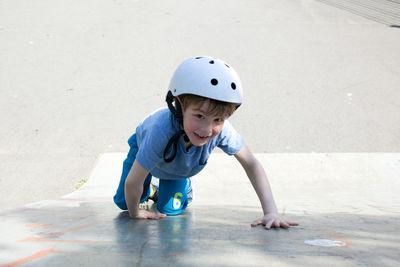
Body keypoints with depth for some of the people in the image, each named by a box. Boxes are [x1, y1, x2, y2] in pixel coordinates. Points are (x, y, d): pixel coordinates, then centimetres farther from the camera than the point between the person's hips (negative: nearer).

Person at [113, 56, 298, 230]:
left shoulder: (221, 130, -42)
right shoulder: (163, 130, -52)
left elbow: (252, 165, -31)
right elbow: (132, 181, -41)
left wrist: (271, 213, -38)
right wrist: (135, 213, -25)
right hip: (144, 146, -2)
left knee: (170, 209, -3)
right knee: (123, 203, 8)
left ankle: (184, 187, 31)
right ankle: (149, 190, 40)